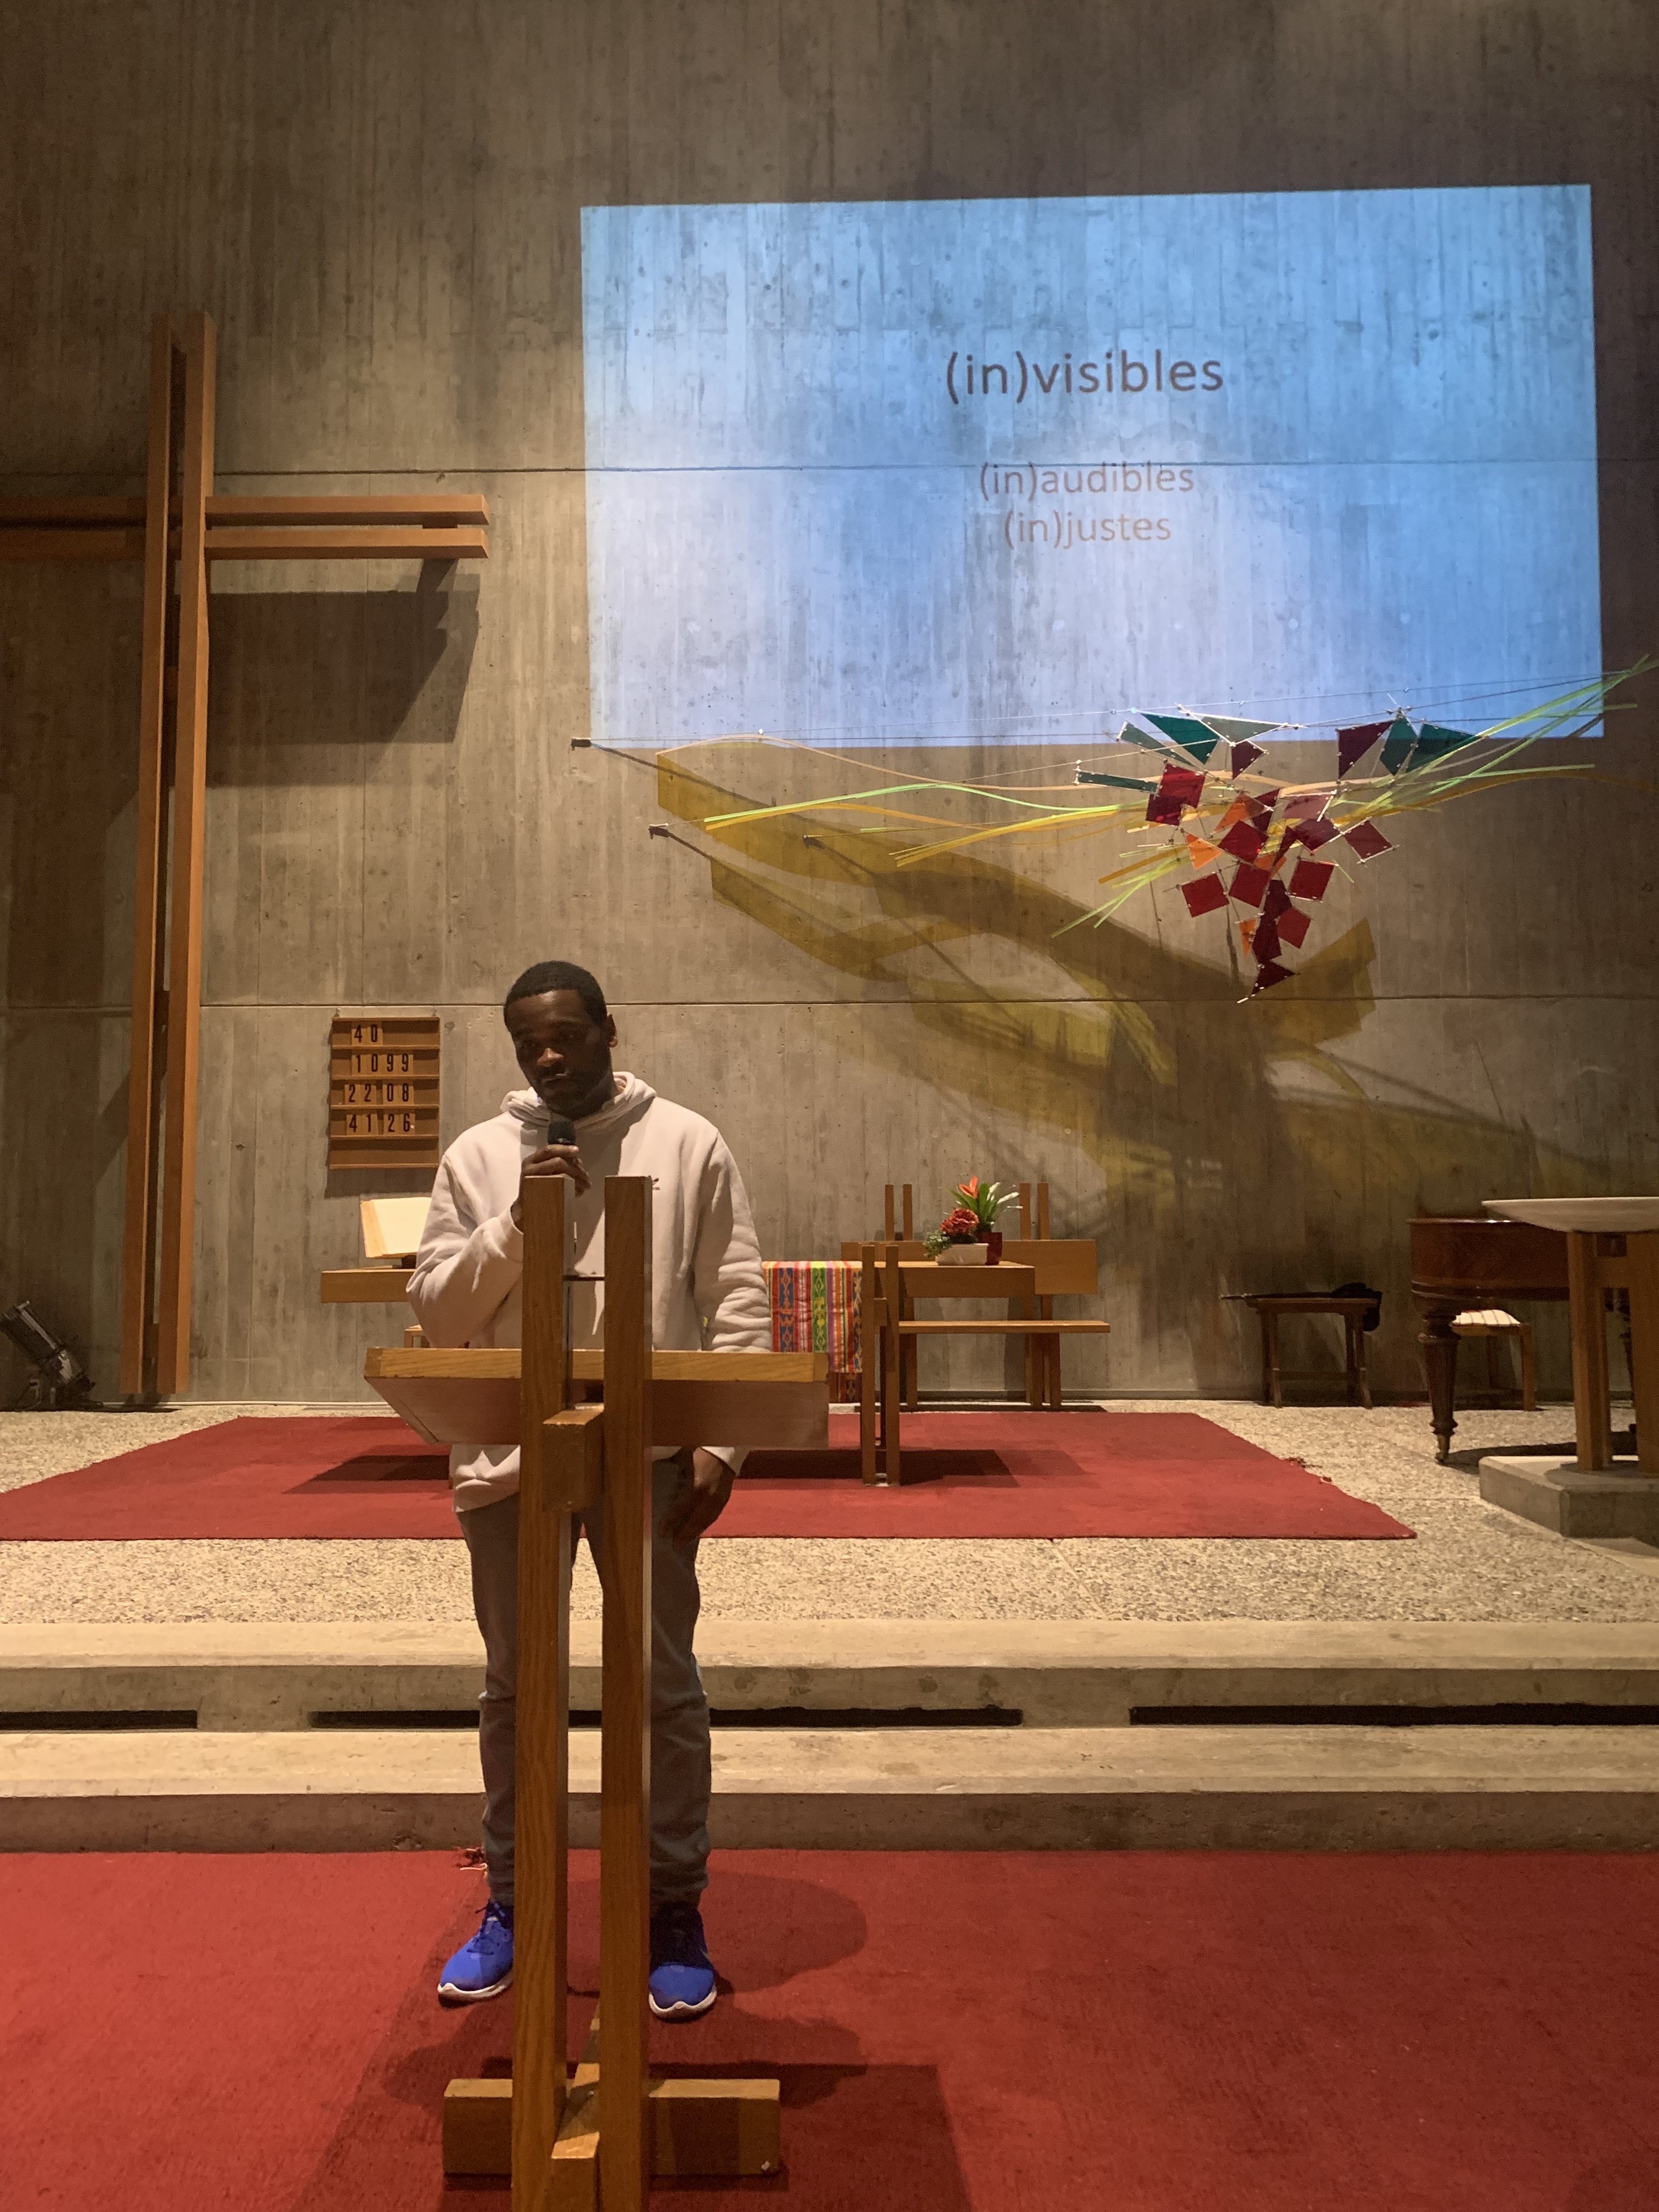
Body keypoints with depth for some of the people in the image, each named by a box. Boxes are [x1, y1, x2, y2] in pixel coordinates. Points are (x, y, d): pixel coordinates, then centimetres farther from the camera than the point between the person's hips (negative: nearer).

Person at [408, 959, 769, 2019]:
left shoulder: (689, 1144, 1)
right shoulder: (478, 1155, 7)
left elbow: (739, 1305, -1)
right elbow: (436, 1310, 3)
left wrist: (720, 1444, -8)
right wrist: (515, 1223, -11)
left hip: (648, 1455, -2)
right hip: (510, 1455, 3)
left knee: (666, 1682, 4)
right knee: (515, 1684, 14)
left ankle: (677, 1908, 21)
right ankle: (511, 1901, 31)